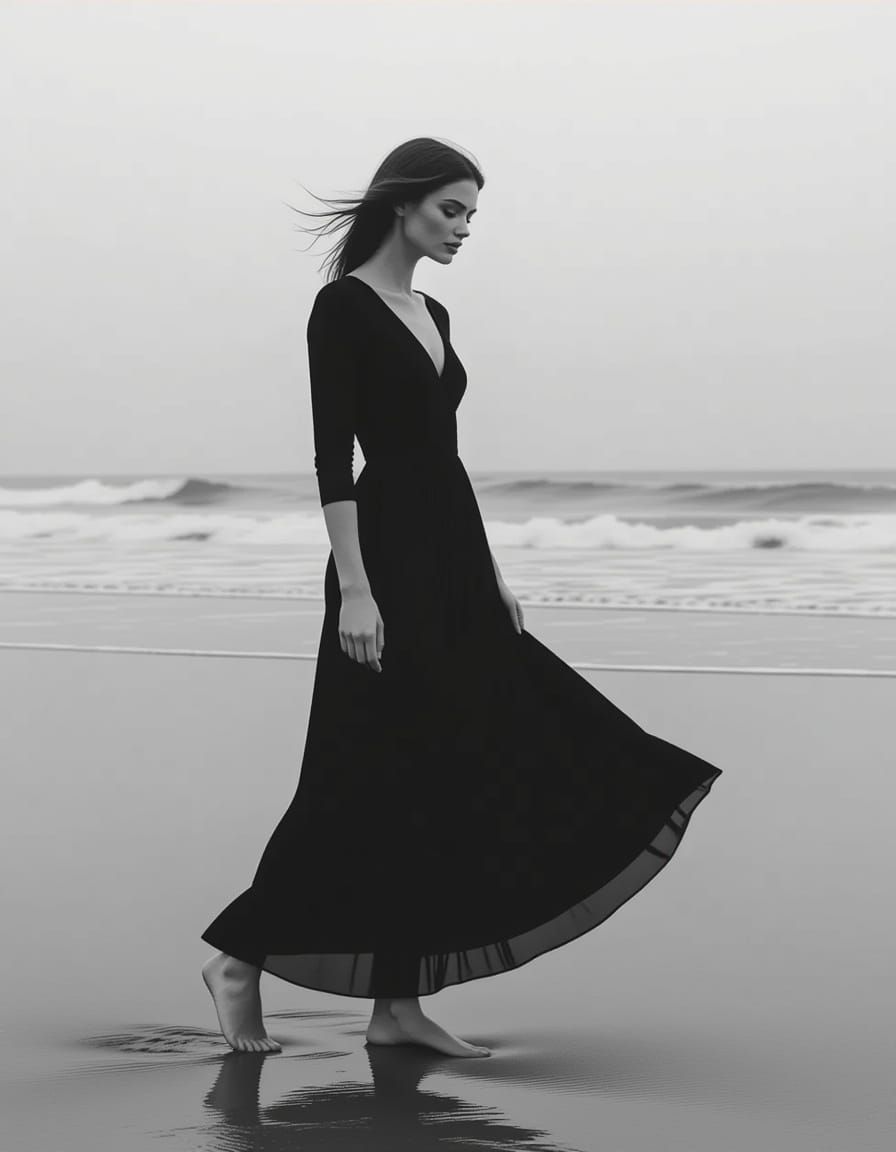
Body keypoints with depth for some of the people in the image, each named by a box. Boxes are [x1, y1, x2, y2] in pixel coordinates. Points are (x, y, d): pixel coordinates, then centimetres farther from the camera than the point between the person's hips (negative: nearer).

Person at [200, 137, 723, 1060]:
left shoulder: (432, 315, 16)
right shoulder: (344, 306, -10)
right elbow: (333, 457, -16)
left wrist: (490, 573, 17)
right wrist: (354, 588, -22)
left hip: (453, 558, 9)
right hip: (389, 552, -9)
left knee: (443, 779, 6)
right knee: (370, 779, -5)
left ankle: (398, 1002, 11)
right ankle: (239, 955, 9)